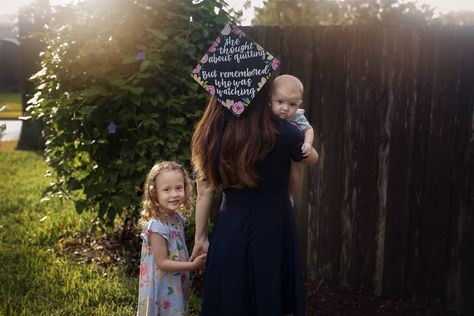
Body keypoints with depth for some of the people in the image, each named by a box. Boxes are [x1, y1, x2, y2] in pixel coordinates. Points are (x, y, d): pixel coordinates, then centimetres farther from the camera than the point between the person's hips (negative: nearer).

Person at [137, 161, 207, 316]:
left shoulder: (178, 218, 0)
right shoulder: (157, 227, -25)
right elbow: (162, 263, -23)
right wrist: (193, 265, -24)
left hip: (176, 287, 8)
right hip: (162, 291, -8)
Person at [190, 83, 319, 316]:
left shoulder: (210, 136, -9)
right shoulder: (282, 133, -16)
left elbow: (204, 194, -2)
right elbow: (312, 158, 6)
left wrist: (200, 238, 10)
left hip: (229, 233, 2)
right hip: (273, 231, -2)